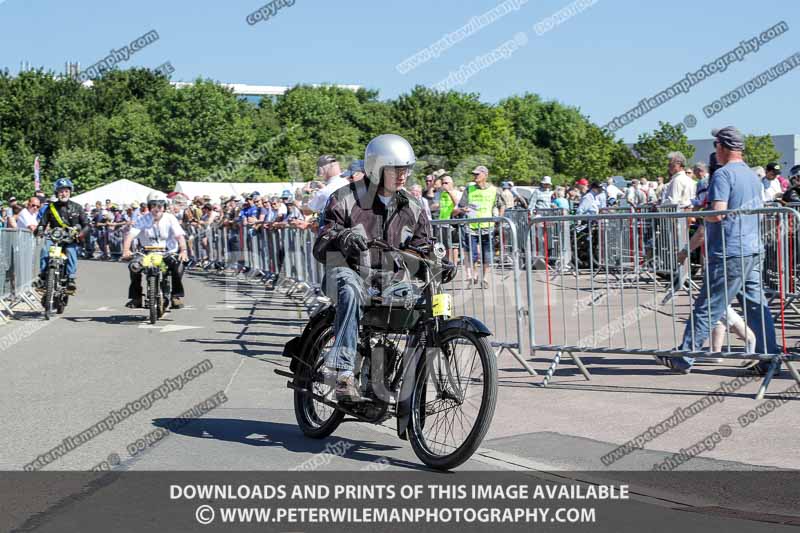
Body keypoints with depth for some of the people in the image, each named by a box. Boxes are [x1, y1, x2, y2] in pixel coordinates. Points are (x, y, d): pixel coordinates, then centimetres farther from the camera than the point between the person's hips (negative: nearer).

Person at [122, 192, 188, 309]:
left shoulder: (170, 219, -3)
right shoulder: (143, 220, -2)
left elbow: (180, 236, -15)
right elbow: (130, 235, -14)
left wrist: (183, 250, -35)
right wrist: (126, 250, -33)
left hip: (169, 253, -1)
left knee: (178, 264, -29)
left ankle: (177, 295, -11)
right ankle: (135, 297, -5)